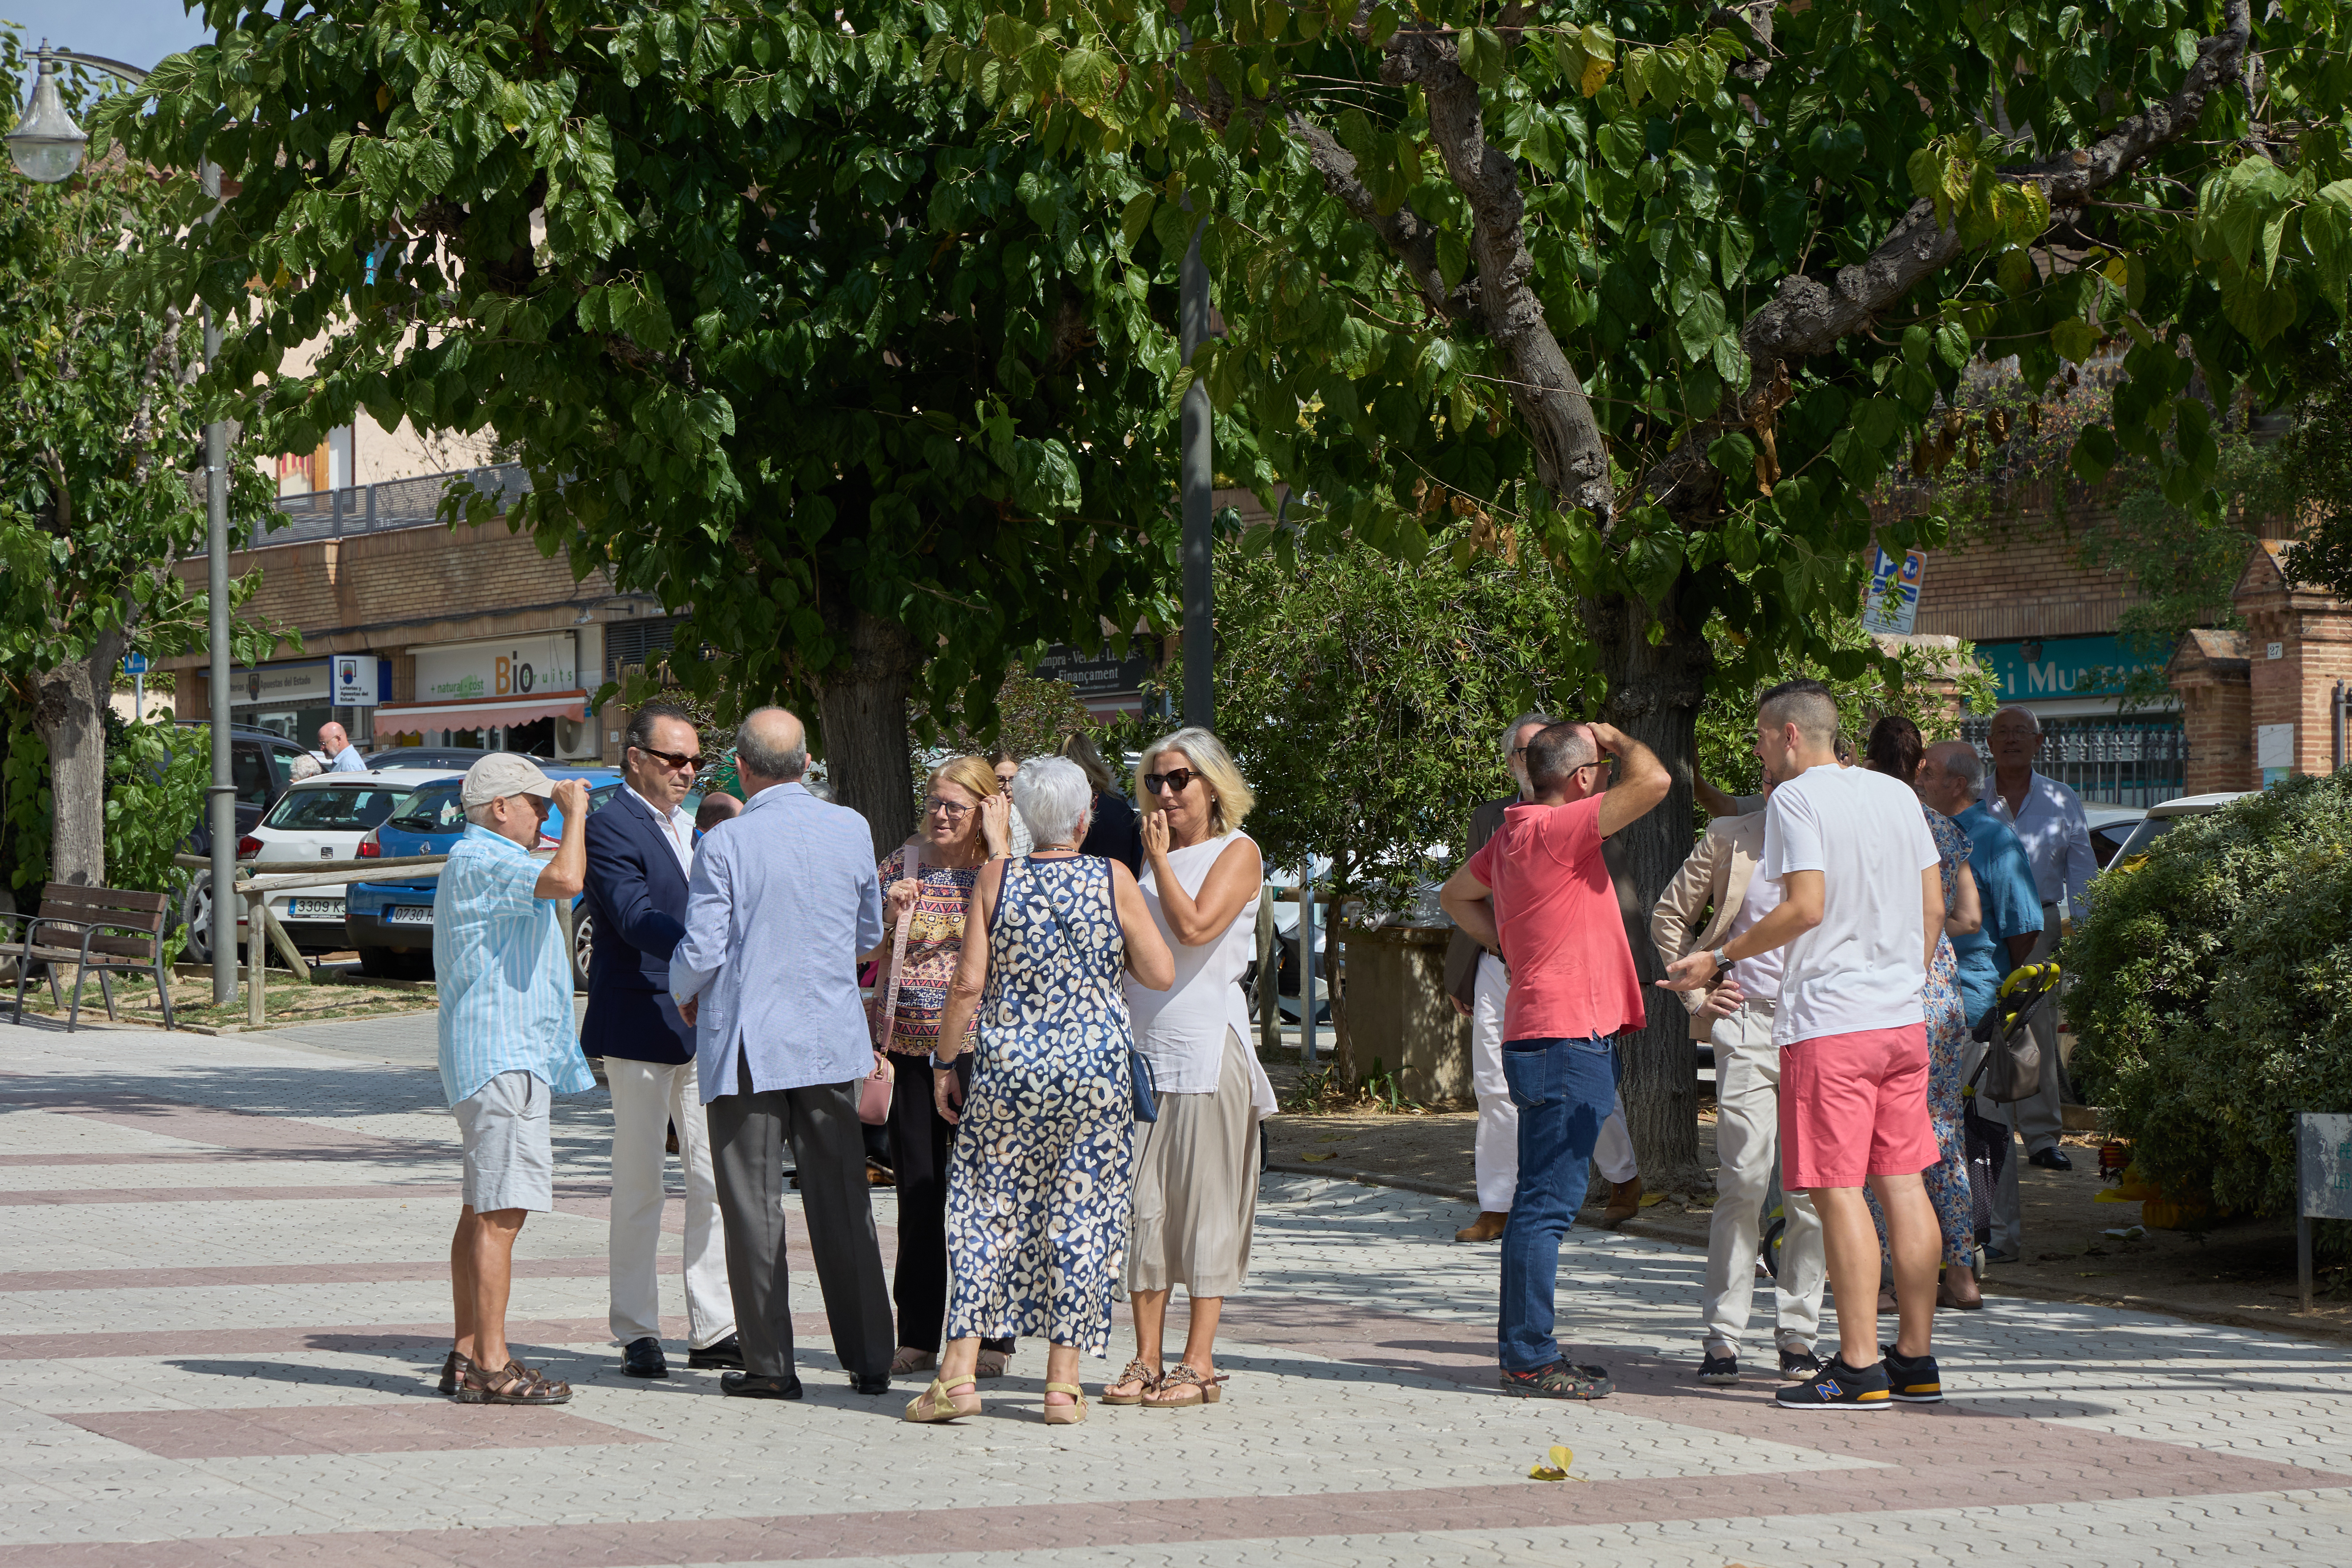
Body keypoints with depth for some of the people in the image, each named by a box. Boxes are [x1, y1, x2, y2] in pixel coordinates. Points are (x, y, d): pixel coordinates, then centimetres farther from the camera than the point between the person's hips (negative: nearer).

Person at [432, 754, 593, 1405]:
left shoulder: (484, 860, 21)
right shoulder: (479, 862, -14)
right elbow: (564, 880, -30)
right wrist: (576, 814, -14)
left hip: (512, 1057, 12)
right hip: (501, 1060, -12)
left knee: (482, 1212, 12)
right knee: (499, 1214, -12)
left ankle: (468, 1354, 15)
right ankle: (490, 1367, -14)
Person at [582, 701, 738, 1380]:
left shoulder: (690, 828, 18)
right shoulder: (609, 828, -10)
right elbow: (635, 918, -23)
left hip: (706, 1029, 8)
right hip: (642, 1029, -8)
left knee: (716, 1183, 6)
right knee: (639, 1189, 0)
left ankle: (714, 1331, 11)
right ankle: (638, 1336, 6)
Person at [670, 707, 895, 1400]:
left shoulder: (726, 845, -12)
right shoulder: (852, 831, 1)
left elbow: (701, 953, -11)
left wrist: (685, 993, 10)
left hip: (747, 1043, -4)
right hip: (832, 1039, 4)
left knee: (754, 1205, 3)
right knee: (843, 1199, 10)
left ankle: (770, 1364, 3)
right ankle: (869, 1359, 11)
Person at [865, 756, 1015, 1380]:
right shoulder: (902, 862, 9)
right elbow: (868, 952, 13)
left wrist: (996, 843, -15)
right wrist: (891, 914, -6)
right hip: (909, 1047, 3)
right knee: (918, 1193, 6)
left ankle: (989, 1337, 6)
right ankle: (917, 1337, 13)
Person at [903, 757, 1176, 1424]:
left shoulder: (995, 879, -2)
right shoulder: (1114, 880, -3)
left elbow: (969, 983, -4)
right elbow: (1160, 975, -1)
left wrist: (946, 1062, 5)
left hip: (1007, 1069, 0)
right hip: (1097, 1069, 0)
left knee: (987, 1213, 7)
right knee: (1080, 1218, 4)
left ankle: (960, 1372, 0)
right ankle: (1063, 1383, 5)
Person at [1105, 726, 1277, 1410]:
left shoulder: (1237, 852, -1)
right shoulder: (1156, 857, 18)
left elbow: (1195, 927, -16)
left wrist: (1160, 858, -8)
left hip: (1207, 1044, -6)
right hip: (1144, 1044, 6)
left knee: (1205, 1202, -5)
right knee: (1142, 1200, 3)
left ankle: (1199, 1363, -3)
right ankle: (1147, 1361, 6)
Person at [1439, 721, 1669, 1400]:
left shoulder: (1514, 833, 14)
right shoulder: (1556, 828, -15)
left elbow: (1456, 895, 31)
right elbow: (1652, 781, -22)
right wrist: (1618, 741, -2)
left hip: (1541, 1032, 10)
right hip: (1569, 1034, -10)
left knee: (1545, 1199, 13)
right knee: (1550, 1201, -9)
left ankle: (1526, 1349, 17)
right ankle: (1530, 1358, -8)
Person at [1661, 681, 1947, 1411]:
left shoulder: (1796, 798, -8)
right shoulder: (1896, 794, 13)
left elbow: (1806, 907, -17)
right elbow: (1933, 906, 14)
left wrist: (1719, 958, -9)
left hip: (1828, 1022, -7)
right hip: (1902, 1019, 7)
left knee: (1838, 1190, -5)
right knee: (1903, 1184, 10)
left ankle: (1859, 1368, -5)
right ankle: (1916, 1361, 13)